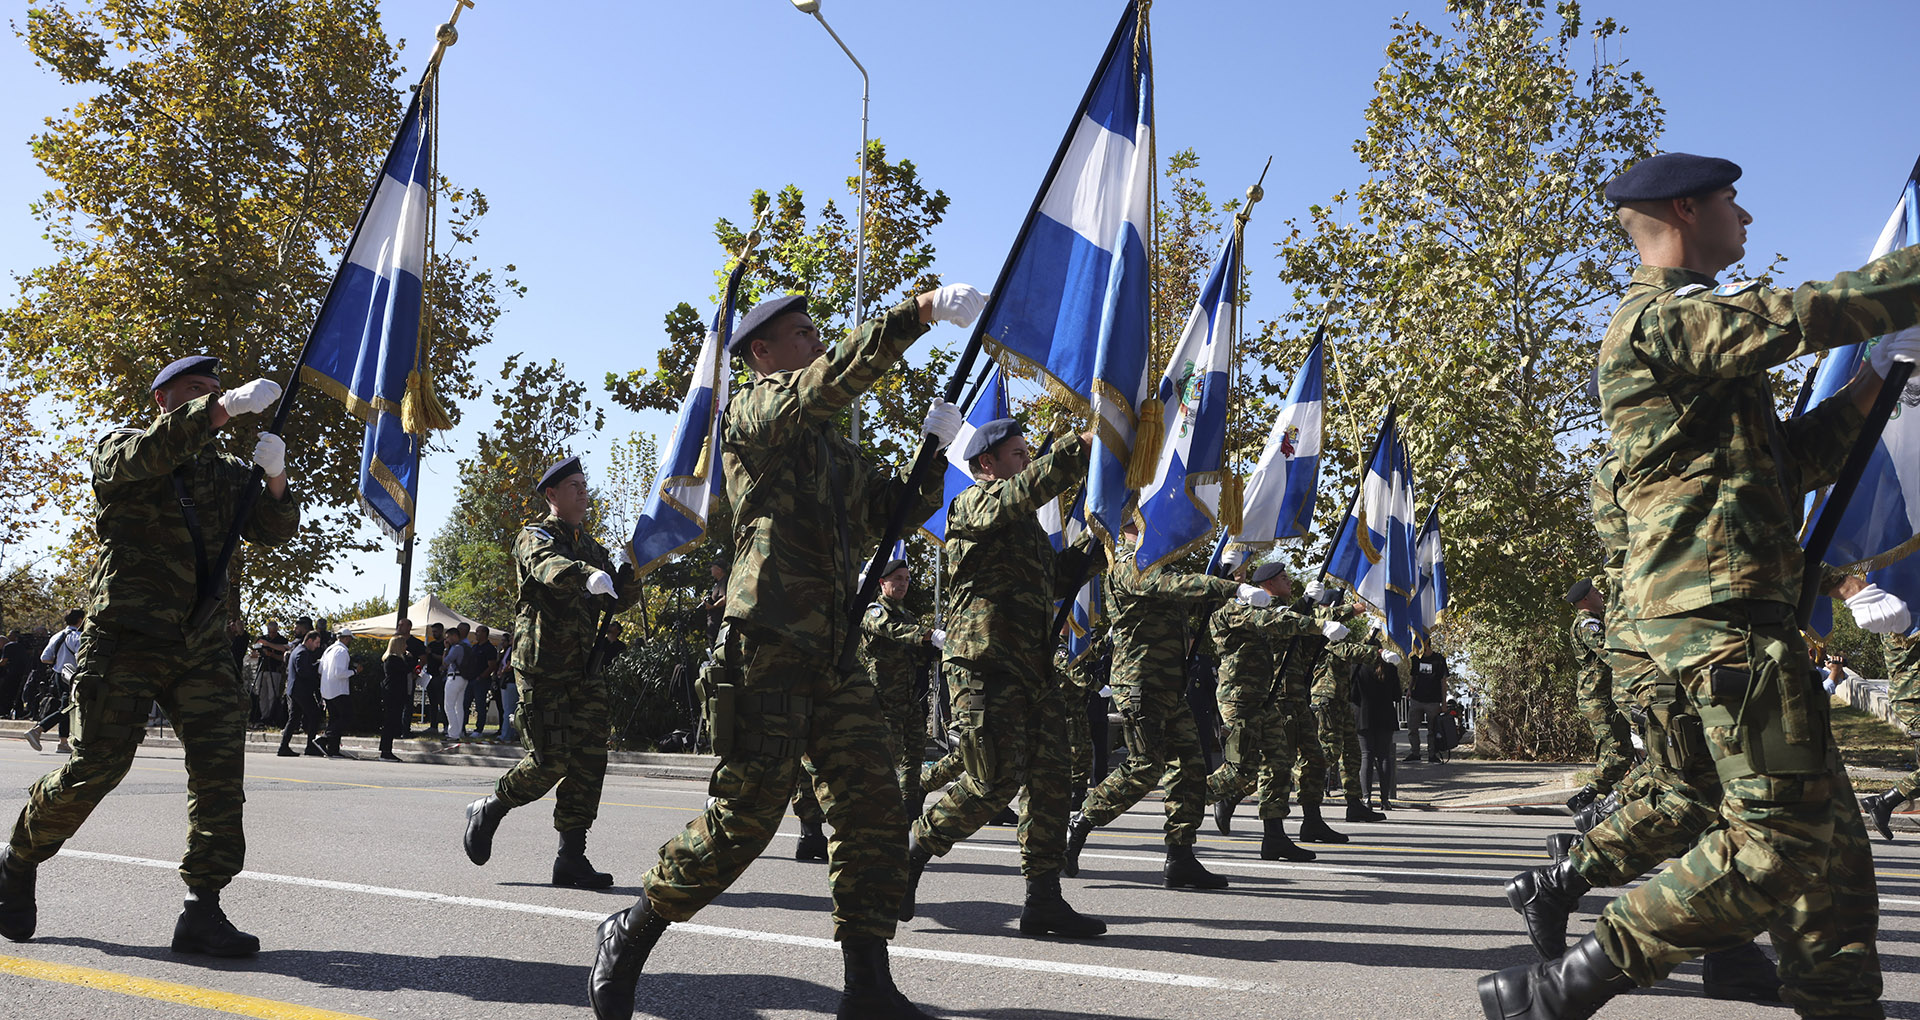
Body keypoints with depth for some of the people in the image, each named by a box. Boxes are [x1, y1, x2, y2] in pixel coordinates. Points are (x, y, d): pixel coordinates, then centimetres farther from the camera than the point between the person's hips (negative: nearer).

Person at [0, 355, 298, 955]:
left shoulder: (224, 473, 19)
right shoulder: (117, 449, 7)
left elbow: (273, 531, 10)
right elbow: (144, 455, -17)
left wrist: (274, 481, -10)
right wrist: (226, 407, -25)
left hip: (201, 645, 4)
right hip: (125, 633, -4)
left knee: (221, 765, -9)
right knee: (96, 766, -3)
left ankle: (202, 910, -6)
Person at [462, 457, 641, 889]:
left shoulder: (592, 547, 21)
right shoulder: (535, 536, -1)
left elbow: (617, 599, 18)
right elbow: (547, 566, -26)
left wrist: (634, 567, -1)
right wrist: (587, 574, -46)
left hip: (584, 667, 6)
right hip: (542, 666, -6)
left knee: (589, 759, -2)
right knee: (551, 758, -8)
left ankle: (571, 857, 4)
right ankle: (488, 810, 19)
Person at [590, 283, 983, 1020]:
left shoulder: (833, 447, 23)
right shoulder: (755, 411, -1)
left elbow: (896, 509, 23)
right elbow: (833, 379, -20)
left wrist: (934, 449, 7)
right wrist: (919, 313, -24)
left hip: (833, 653, 8)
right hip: (768, 647, -8)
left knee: (873, 807, 1)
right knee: (744, 814, -5)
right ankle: (631, 936, 17)